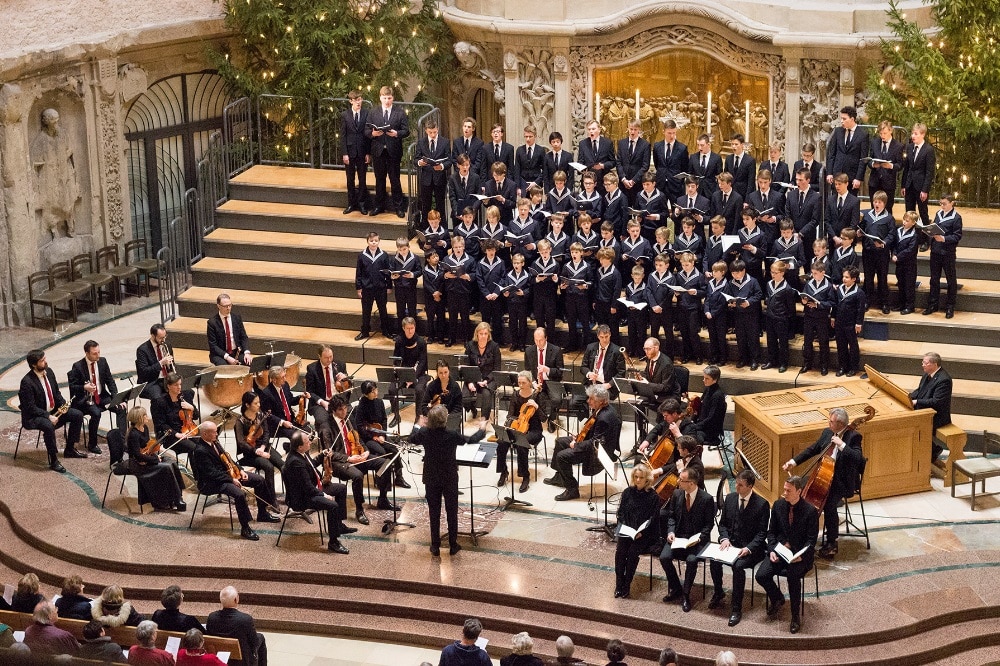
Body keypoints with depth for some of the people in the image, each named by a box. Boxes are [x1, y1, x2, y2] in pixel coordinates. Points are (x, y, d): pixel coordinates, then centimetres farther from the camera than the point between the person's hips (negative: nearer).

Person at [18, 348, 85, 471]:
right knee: (49, 426, -38)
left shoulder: (49, 372, 1)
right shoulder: (26, 382, -23)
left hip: (53, 410, 8)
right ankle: (53, 461, -24)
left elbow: (56, 392, 13)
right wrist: (48, 416, -28)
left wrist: (63, 405, -6)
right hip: (33, 417, -8)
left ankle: (70, 449, 12)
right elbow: (31, 407, -23)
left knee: (78, 415, 0)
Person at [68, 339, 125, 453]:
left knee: (121, 408, -17)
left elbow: (110, 381, 7)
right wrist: (84, 387, -29)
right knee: (96, 413, -32)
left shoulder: (102, 361, 3)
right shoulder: (78, 366, -11)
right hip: (85, 399, -5)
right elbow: (72, 387, -8)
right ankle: (92, 445, -16)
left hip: (101, 396, 5)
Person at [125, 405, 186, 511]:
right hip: (137, 464, -9)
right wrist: (155, 458, -18)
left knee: (172, 464, -10)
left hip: (146, 459, 9)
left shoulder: (145, 428, 5)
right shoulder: (133, 434, -22)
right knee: (166, 468, -22)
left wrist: (155, 452, -1)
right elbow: (137, 455, -25)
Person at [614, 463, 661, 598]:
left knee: (633, 552, -28)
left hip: (644, 534, -3)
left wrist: (641, 533, -18)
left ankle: (626, 586, -16)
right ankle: (619, 585, -14)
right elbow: (621, 512, 11)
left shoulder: (653, 496, -3)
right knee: (620, 551, -24)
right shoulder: (628, 492, 8)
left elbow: (653, 520, -6)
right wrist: (624, 527, -7)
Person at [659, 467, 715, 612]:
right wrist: (671, 531, -6)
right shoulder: (677, 494, 0)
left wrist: (698, 538, -19)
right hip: (678, 536, 4)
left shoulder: (707, 499, -12)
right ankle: (675, 589, 3)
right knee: (664, 557, -21)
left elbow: (709, 524, -4)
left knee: (691, 560, -32)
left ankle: (686, 594, -11)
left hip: (697, 539, -4)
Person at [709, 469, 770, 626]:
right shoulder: (730, 498, 5)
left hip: (751, 547, -4)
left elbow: (762, 533, -9)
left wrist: (748, 548, -23)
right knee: (714, 561, -24)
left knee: (738, 566, -33)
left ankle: (737, 609, -24)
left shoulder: (762, 504, -10)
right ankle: (718, 593, 3)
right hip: (731, 543, 5)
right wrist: (724, 538, -7)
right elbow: (723, 523, 13)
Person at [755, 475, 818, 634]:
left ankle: (795, 617, -16)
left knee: (793, 576, -34)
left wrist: (800, 556, -24)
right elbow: (772, 531, 10)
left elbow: (811, 540, -7)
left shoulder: (810, 511, -9)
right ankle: (777, 598, 14)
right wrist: (772, 550, -7)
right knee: (761, 576, -19)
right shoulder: (778, 505, 3)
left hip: (799, 554, -4)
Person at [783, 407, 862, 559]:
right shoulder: (827, 433, 8)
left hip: (841, 482, -7)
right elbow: (812, 450, 16)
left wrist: (842, 444, -32)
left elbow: (858, 458, -28)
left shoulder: (853, 437, -13)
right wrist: (794, 461, 6)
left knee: (829, 504, -30)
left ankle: (832, 543, -13)